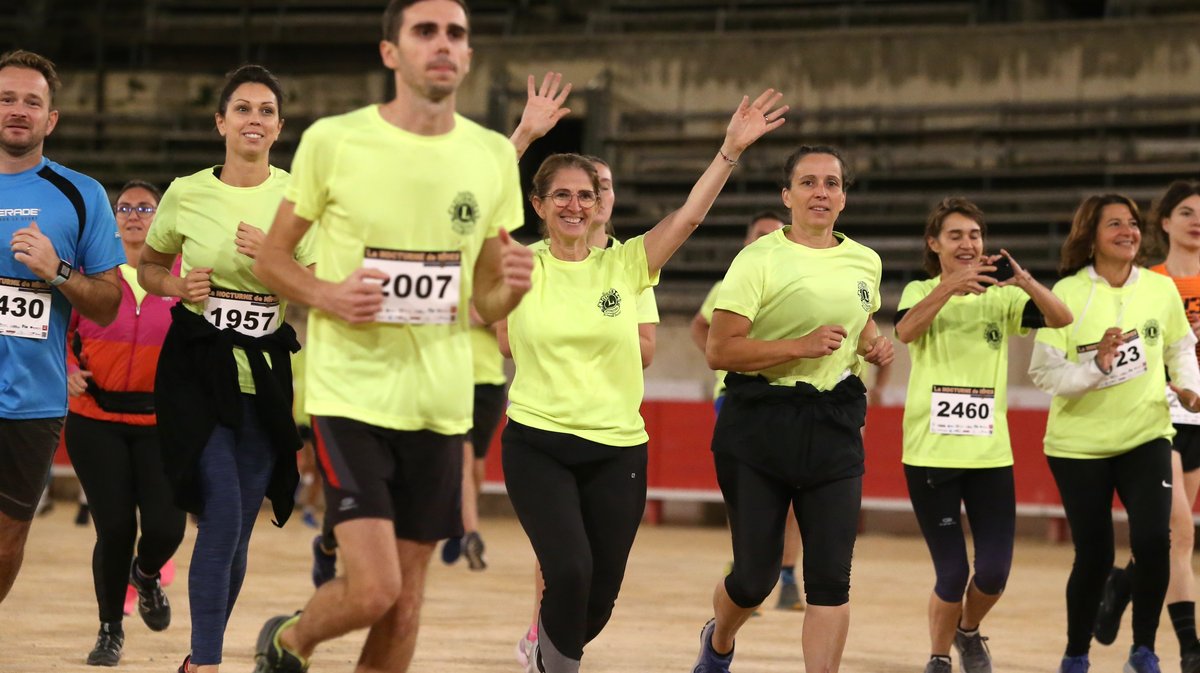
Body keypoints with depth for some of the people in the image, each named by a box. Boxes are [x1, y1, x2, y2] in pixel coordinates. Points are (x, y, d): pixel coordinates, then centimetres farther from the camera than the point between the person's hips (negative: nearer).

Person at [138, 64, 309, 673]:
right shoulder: (185, 194, -1)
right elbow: (149, 266, 15)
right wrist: (177, 287, -6)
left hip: (264, 373, 2)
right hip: (198, 368, -2)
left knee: (238, 530, 7)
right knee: (223, 515, -17)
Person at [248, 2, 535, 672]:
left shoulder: (493, 155, 5)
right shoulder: (333, 140, -6)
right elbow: (272, 255, 4)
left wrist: (513, 286, -10)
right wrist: (328, 296, -16)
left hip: (441, 404, 4)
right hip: (351, 391, -4)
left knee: (405, 607, 7)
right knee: (372, 589, -15)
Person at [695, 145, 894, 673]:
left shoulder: (865, 262, 8)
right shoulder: (759, 260, -9)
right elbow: (718, 351, -14)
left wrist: (873, 345, 7)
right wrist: (800, 346, -22)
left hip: (833, 426, 4)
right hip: (758, 425, -3)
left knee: (830, 577, -7)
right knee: (755, 574, 3)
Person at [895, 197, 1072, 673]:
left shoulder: (1001, 297, 6)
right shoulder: (921, 292, 3)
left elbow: (1061, 319, -10)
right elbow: (906, 331, -20)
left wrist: (1023, 280, -28)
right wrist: (951, 285, -34)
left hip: (990, 451, 2)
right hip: (930, 451, -2)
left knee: (994, 573, -2)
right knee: (952, 574, -5)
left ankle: (969, 632, 30)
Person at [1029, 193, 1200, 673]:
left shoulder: (1161, 289, -1)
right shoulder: (1067, 293, -10)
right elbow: (1043, 373, -13)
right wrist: (1097, 366, -27)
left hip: (1146, 436, 2)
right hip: (1079, 444, -2)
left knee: (1153, 540, -16)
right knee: (1094, 557, 2)